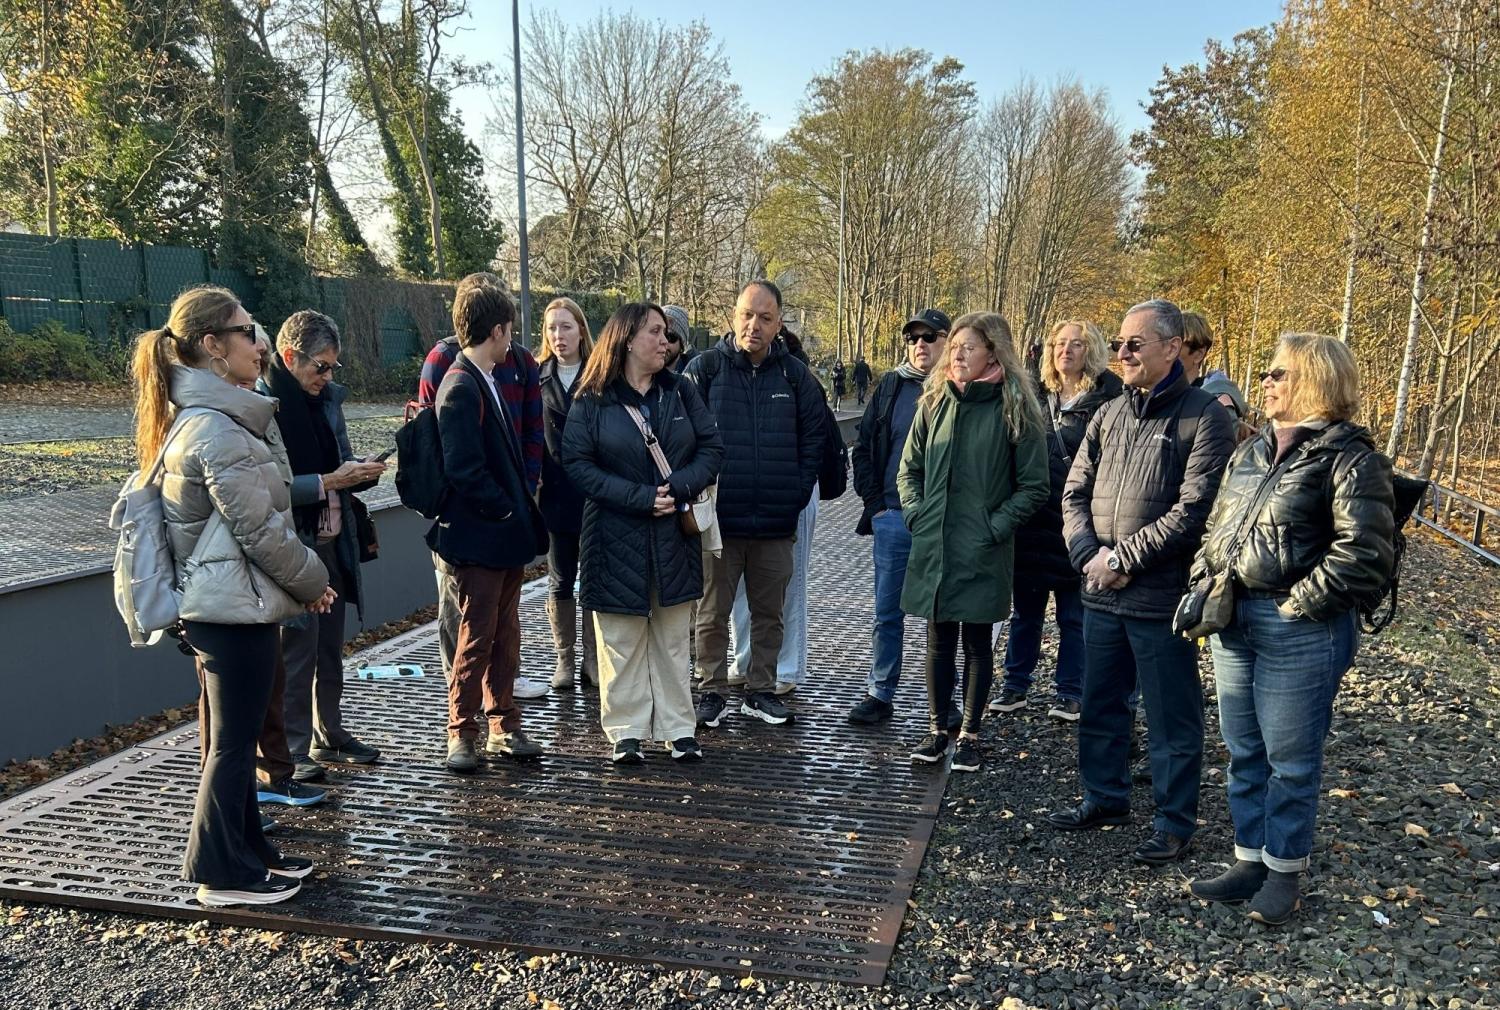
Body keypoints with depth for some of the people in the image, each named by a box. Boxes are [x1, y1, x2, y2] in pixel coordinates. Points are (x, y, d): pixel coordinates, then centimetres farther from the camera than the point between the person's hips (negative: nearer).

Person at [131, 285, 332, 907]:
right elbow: (259, 529, -20)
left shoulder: (197, 417, 11)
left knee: (235, 737, 18)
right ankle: (224, 874, 15)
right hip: (235, 606, -10)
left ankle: (247, 851, 30)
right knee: (232, 743, 2)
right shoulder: (216, 429, -21)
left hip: (219, 603, 10)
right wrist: (314, 582, -6)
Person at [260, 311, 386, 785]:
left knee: (330, 648, 16)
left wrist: (362, 471, -3)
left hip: (333, 543, 8)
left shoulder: (328, 398, 9)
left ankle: (329, 735, 30)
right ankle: (293, 750, 11)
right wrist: (329, 481, -22)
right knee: (297, 650, -1)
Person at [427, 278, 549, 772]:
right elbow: (463, 470, -22)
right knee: (476, 639, 1)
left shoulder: (486, 382, 13)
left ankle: (504, 726, 26)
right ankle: (462, 735, 15)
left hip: (504, 535, 9)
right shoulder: (462, 388, -17)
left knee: (505, 634, 15)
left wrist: (518, 511, 10)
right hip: (476, 539, -9)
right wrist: (505, 510, -13)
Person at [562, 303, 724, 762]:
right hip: (616, 536, -3)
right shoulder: (592, 400, -4)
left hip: (674, 534, 3)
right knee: (622, 641, 4)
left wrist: (679, 486, -15)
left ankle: (678, 727, 20)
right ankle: (627, 732, 15)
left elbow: (711, 447, 3)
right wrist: (639, 497, -18)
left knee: (672, 638, 11)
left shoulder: (680, 391, 6)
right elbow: (577, 463, -11)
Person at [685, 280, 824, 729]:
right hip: (718, 519, -2)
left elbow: (813, 440, 8)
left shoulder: (795, 375, 4)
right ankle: (712, 691, 21)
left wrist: (796, 496, 2)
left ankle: (760, 691, 25)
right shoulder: (705, 367, -3)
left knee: (769, 613, 12)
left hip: (776, 523, 2)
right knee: (713, 613, 7)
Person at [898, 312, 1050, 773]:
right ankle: (937, 729, 25)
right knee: (938, 640, 12)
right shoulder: (935, 402, 6)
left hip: (984, 552, -3)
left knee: (977, 643, 9)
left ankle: (970, 734, 21)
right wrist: (916, 514, 1)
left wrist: (996, 527, -11)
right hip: (933, 546, 3)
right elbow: (909, 469, 14)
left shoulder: (1014, 409, -5)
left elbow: (1033, 485, -4)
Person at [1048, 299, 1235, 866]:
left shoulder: (1204, 417, -10)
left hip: (1163, 599, -6)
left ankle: (1175, 821, 23)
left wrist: (1122, 558, -16)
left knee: (1172, 717, 8)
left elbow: (1193, 512, -18)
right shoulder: (1109, 415, 9)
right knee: (1100, 705, 18)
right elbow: (1074, 493, 9)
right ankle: (1105, 798, 36)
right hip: (1101, 593, 6)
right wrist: (1089, 554, -7)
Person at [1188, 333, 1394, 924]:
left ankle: (1284, 871, 23)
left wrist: (1296, 605, -16)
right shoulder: (1252, 452, 11)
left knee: (1290, 760, 6)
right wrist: (1204, 587, 6)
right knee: (1243, 752, 16)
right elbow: (1217, 530, 19)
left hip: (1300, 631, -7)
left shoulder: (1349, 458, -12)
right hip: (1235, 622, 7)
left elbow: (1362, 555, -20)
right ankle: (1249, 860, 30)